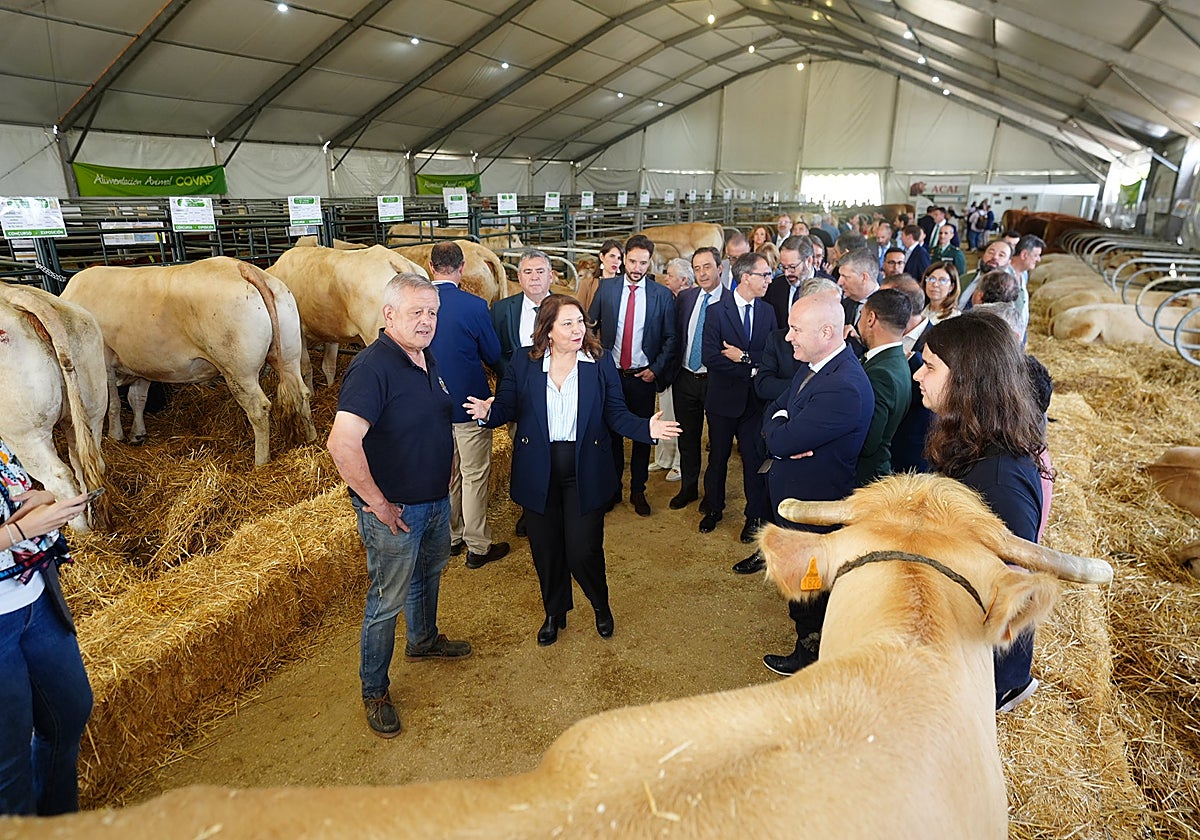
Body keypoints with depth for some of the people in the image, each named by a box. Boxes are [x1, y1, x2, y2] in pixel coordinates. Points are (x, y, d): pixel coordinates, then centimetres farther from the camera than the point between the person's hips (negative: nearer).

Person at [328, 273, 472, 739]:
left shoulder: (428, 359, 3)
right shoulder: (372, 367, -25)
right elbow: (343, 443, -35)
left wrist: (446, 471, 13)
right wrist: (378, 504, -26)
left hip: (436, 501, 9)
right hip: (396, 511, -8)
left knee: (429, 575, 27)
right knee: (387, 602, 7)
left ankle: (424, 641, 52)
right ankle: (375, 692, 26)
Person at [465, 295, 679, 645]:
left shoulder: (601, 362, -2)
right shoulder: (523, 363, -1)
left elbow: (616, 414, -2)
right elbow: (507, 406, 0)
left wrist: (647, 428, -19)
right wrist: (488, 413, -22)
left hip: (585, 470, -1)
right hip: (538, 470, 1)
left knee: (583, 551, -1)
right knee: (546, 549, 13)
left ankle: (601, 604, 33)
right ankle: (554, 613, 40)